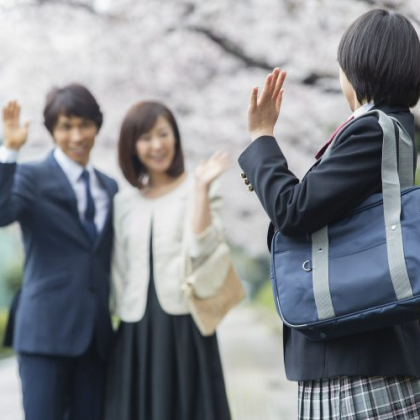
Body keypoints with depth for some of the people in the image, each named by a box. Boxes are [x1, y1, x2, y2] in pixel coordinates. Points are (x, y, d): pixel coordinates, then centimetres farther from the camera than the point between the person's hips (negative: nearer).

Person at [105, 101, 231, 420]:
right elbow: (120, 271, 16)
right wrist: (123, 309, 7)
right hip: (136, 331, 4)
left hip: (184, 325, -4)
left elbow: (200, 247, -14)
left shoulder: (198, 191, 2)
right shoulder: (125, 202, 13)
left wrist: (201, 187, -16)